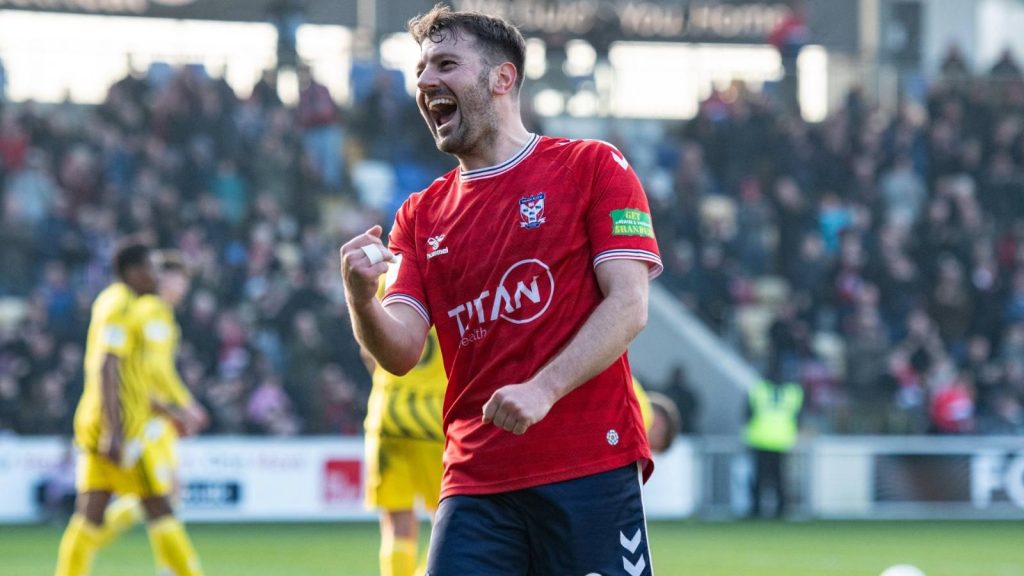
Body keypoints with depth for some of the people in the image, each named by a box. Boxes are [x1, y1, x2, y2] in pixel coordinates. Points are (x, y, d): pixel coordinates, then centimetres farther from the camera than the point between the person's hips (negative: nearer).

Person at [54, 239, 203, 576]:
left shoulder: (110, 303, 20)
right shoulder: (120, 309, -11)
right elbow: (107, 370, -21)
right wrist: (114, 432, -27)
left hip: (96, 427, 9)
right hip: (119, 426, -9)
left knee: (90, 514, 3)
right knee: (158, 507, -2)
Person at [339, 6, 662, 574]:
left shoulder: (592, 166, 4)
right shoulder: (422, 214, 15)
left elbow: (628, 307, -6)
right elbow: (399, 352, 6)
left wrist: (544, 389, -18)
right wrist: (361, 298, -16)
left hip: (590, 467, -3)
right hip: (476, 481, 4)